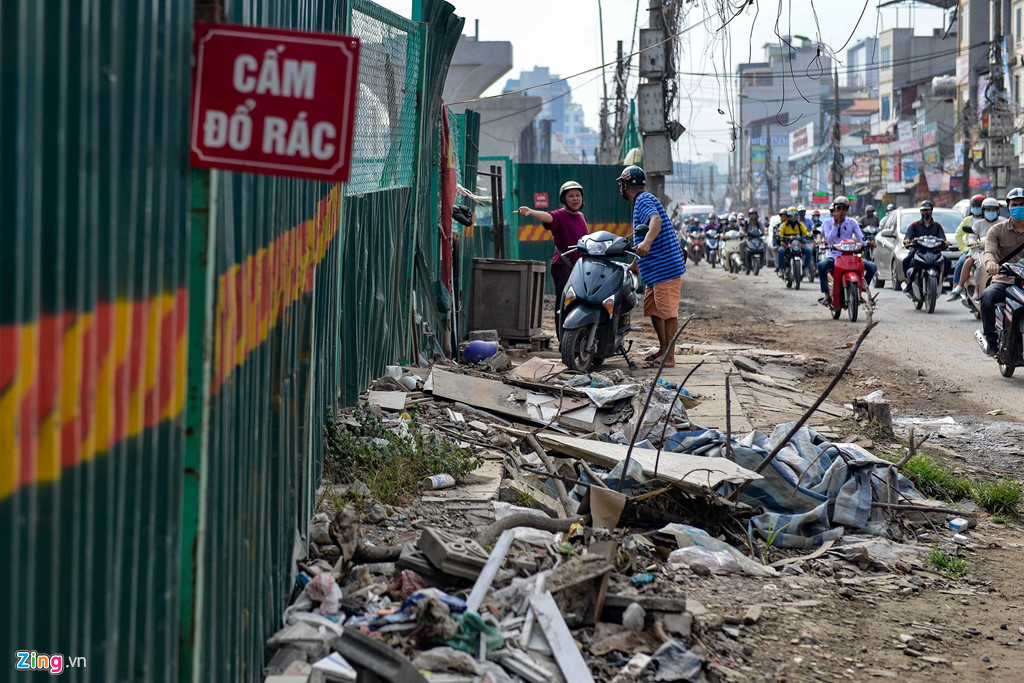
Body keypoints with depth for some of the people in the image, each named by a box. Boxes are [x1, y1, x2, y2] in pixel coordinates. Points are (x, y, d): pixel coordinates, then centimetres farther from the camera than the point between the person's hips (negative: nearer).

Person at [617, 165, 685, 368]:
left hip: (665, 266, -11)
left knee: (668, 312, -8)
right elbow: (640, 241, 33)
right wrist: (632, 267, 40)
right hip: (656, 270, 11)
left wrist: (646, 243, -50)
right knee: (652, 309, 17)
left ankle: (669, 356, -7)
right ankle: (663, 349, 26)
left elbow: (656, 220, -33)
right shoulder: (641, 202, 23)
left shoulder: (644, 201, -10)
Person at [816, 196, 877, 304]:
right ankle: (825, 294, -29)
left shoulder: (852, 223, 11)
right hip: (833, 256, -3)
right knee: (821, 265, -37)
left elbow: (861, 238, 3)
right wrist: (836, 224, -16)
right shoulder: (827, 222, 5)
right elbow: (829, 240, -10)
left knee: (872, 267, -16)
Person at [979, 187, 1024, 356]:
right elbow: (989, 250, -10)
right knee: (987, 297, -31)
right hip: (1003, 280, 0)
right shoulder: (997, 230, 6)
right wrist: (990, 262, -36)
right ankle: (991, 340, -16)